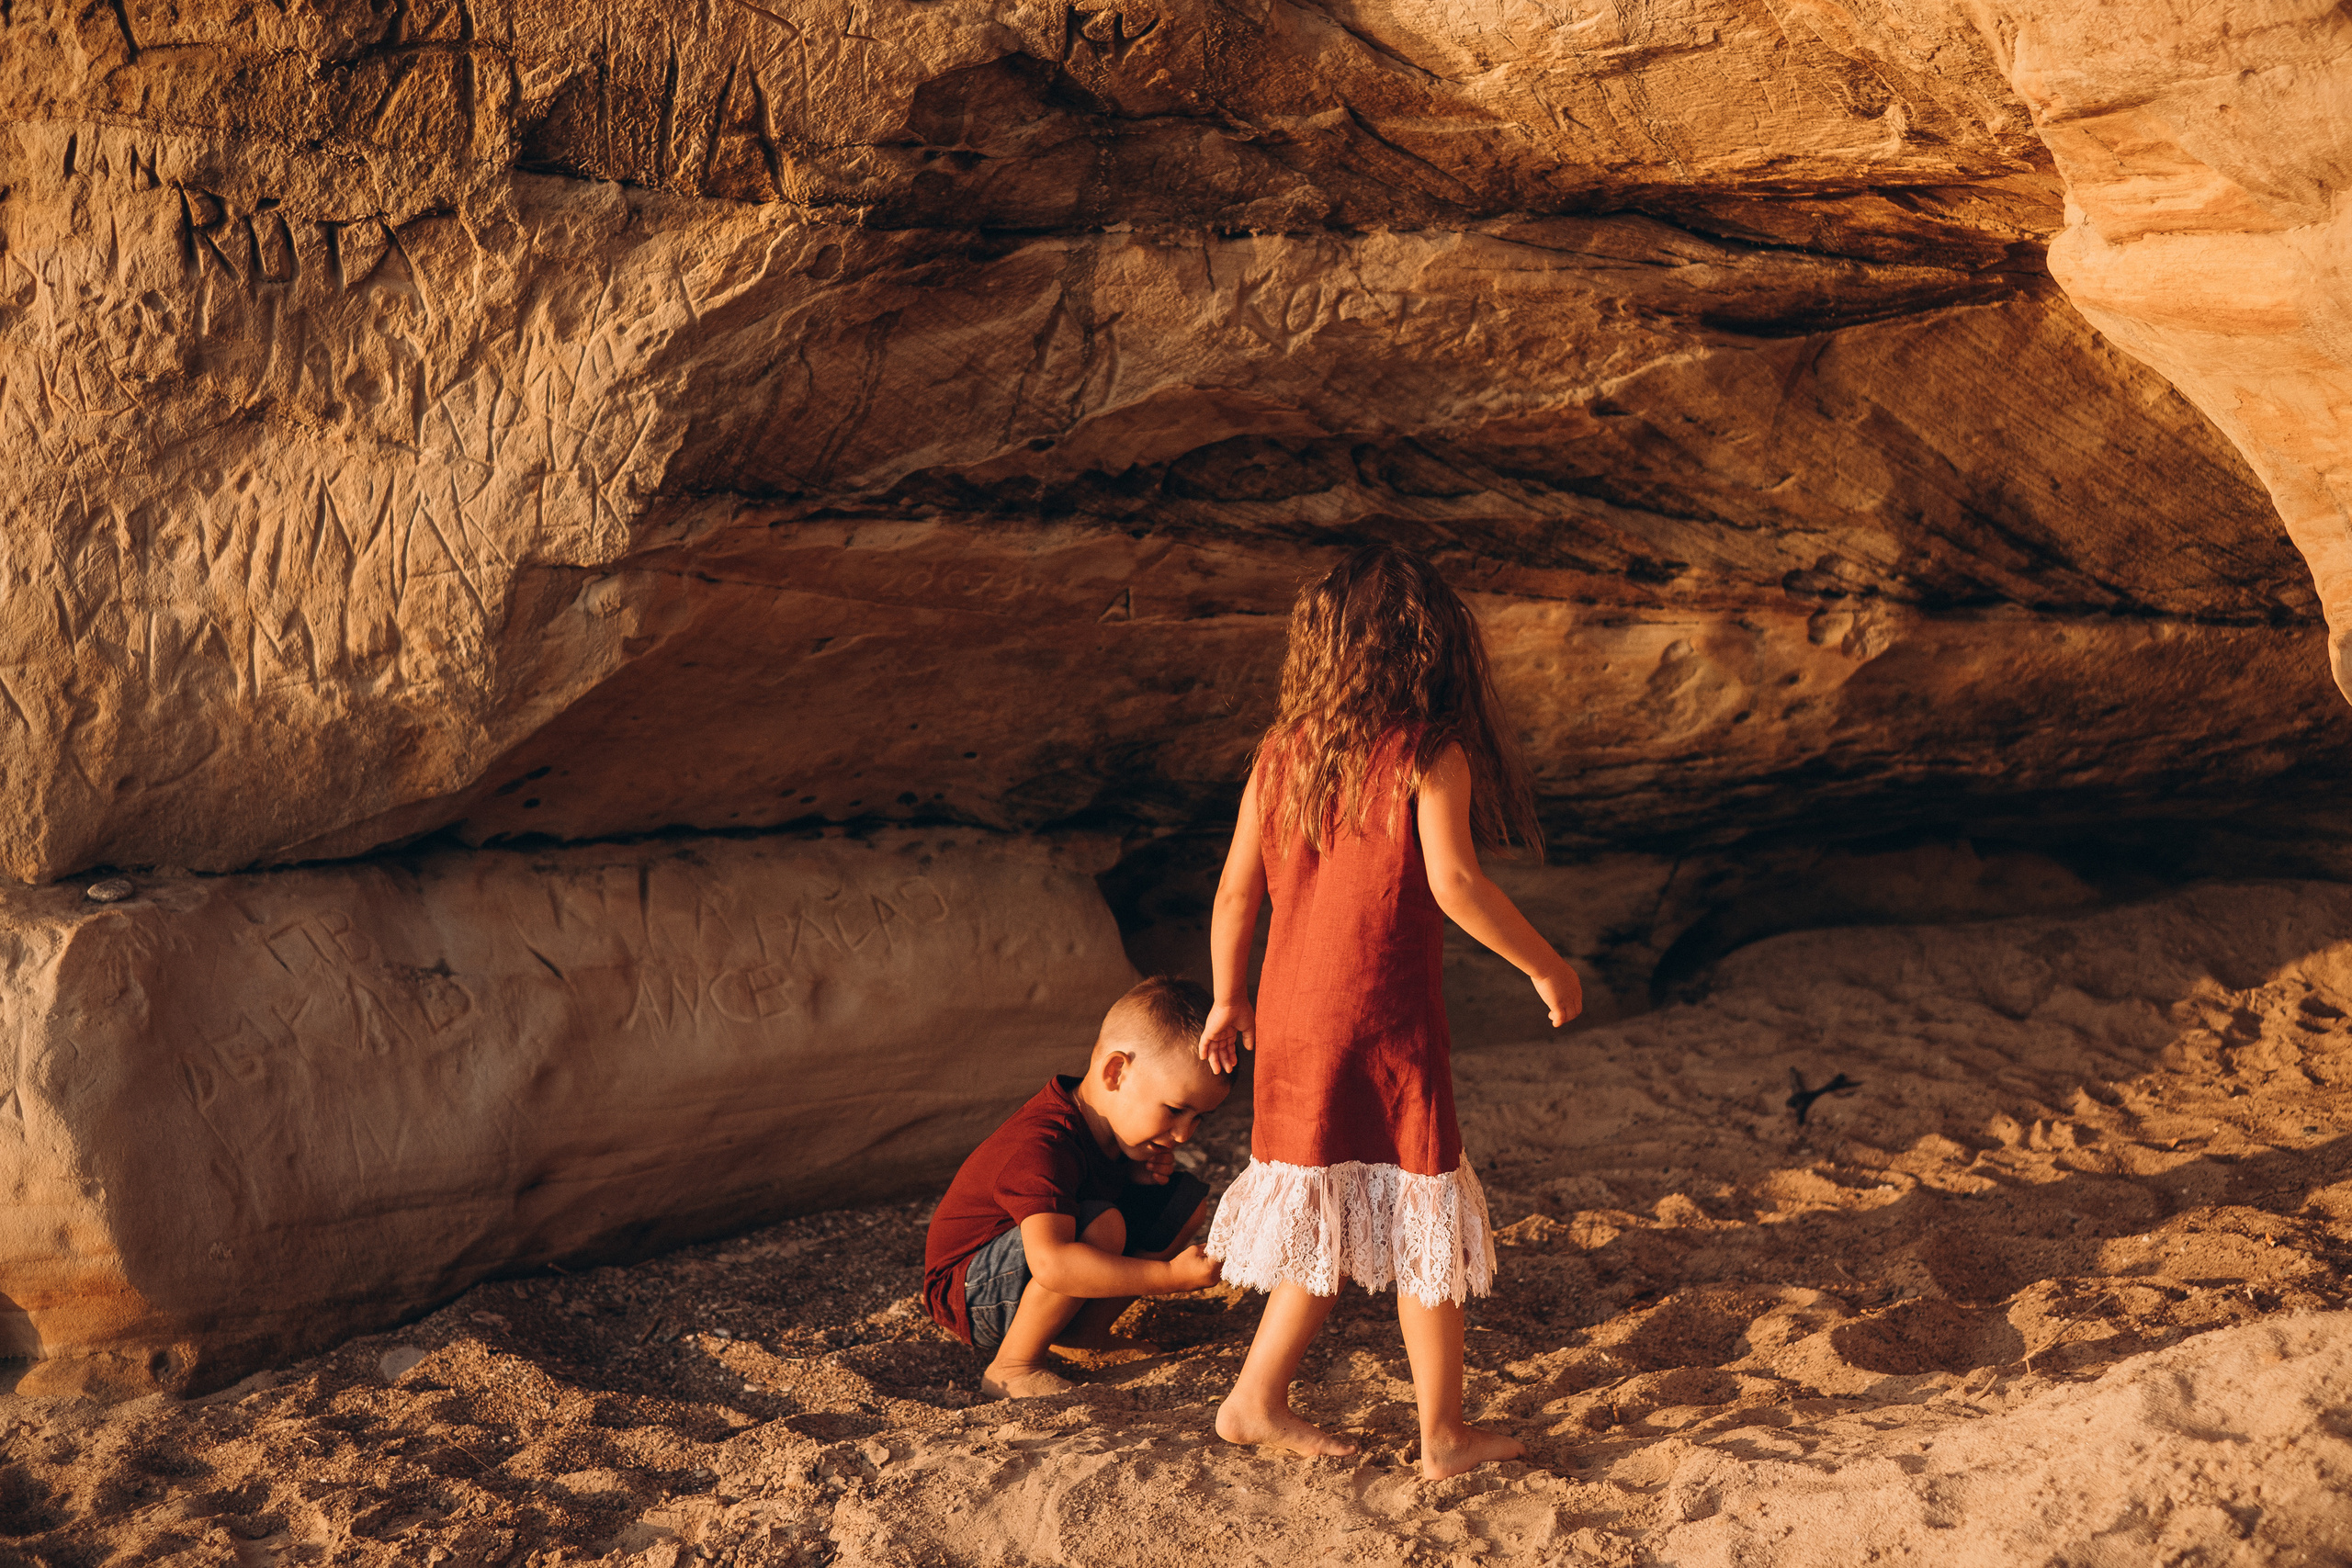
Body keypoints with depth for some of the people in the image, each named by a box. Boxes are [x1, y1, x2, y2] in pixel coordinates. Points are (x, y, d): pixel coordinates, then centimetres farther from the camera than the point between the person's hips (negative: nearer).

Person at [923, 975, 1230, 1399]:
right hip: (969, 1297, -9)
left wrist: (1142, 1171, -5)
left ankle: (1085, 1332, 4)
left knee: (1187, 1201, 1)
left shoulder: (1111, 1122, -3)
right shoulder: (1042, 1147, -33)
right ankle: (1012, 1366, -19)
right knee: (1100, 1225, -37)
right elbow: (1050, 1263, -47)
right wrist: (1170, 1275, -45)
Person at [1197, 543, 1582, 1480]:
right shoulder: (1432, 755, -10)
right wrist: (1545, 968, -7)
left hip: (1291, 1017, 5)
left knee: (1329, 1216, 18)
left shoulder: (1282, 753, 5)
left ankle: (1256, 1401, 21)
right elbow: (1455, 886, -19)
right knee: (1421, 1224, 7)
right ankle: (1443, 1436, 17)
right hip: (1386, 1025, -5)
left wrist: (1228, 999, 20)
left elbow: (1235, 892, 7)